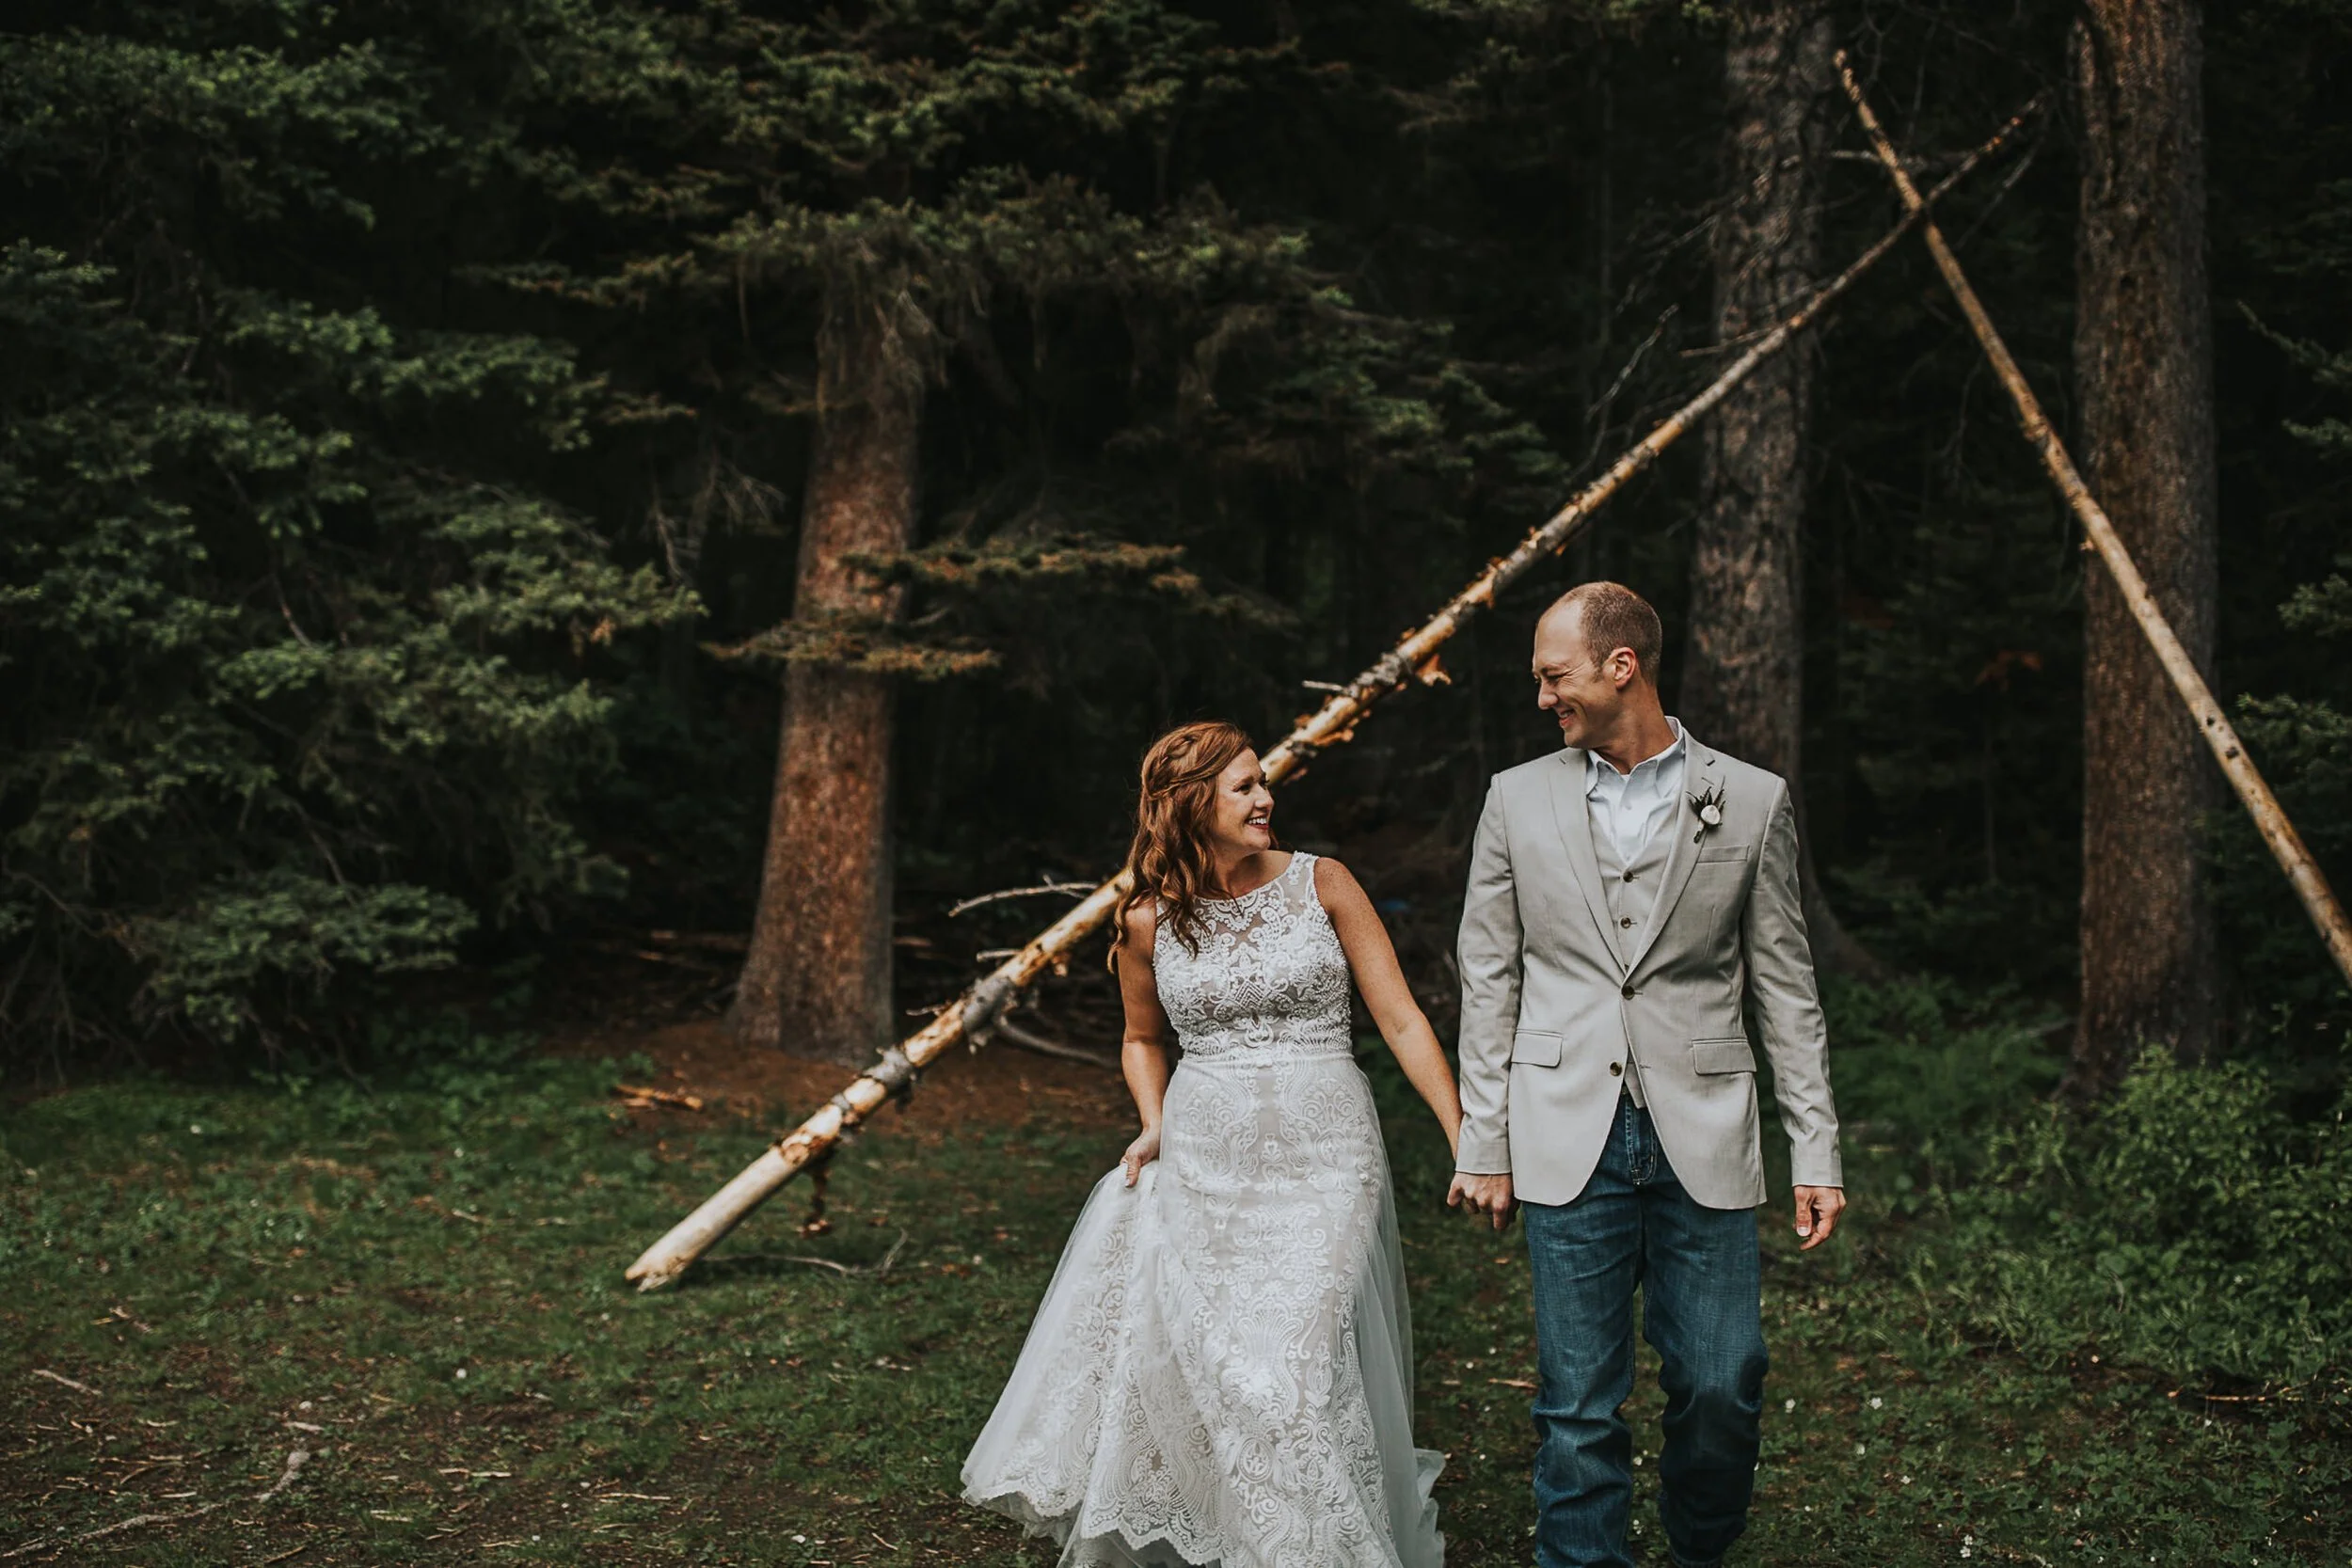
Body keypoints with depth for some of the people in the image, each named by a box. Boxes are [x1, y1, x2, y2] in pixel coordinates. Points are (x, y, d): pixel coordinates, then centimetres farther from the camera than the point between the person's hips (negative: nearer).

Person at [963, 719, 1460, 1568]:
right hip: (1202, 1162, 2)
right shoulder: (1148, 920, 2)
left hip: (1322, 1156, -2)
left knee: (1295, 1361, -11)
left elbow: (1401, 1020, -2)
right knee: (1171, 1355, 5)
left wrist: (1469, 1141, -6)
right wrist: (1153, 1124, 3)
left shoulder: (1320, 884, -2)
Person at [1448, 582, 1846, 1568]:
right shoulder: (1518, 799, 6)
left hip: (1702, 1138, 0)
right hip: (1568, 1139, 1)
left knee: (1720, 1388, 2)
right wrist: (1482, 1142, 4)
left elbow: (1785, 988, 5)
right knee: (1579, 1403, 3)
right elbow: (1489, 981, 8)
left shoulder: (1751, 802, 3)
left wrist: (1816, 1152, 1)